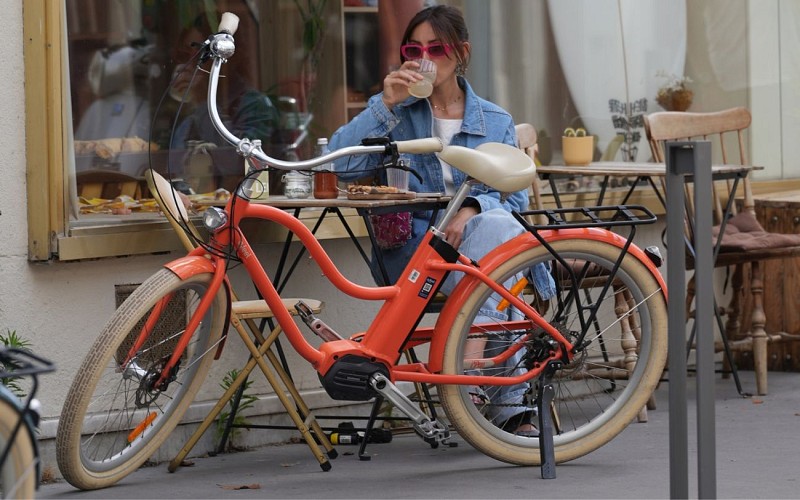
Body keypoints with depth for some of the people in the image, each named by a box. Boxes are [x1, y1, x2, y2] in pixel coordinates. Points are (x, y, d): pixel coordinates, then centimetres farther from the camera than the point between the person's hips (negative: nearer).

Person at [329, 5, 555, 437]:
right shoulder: (395, 115, 11)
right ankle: (509, 402, -40)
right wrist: (387, 104, -12)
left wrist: (472, 209, -17)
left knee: (497, 225, -36)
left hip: (476, 238, 2)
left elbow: (514, 196, 5)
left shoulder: (495, 122, 16)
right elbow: (340, 163, -7)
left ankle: (469, 366, -44)